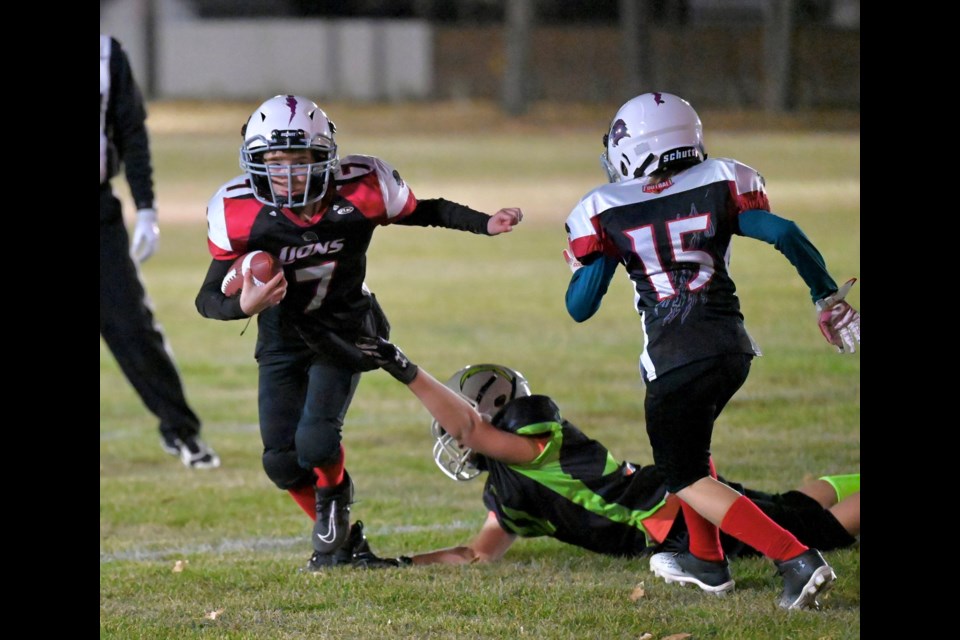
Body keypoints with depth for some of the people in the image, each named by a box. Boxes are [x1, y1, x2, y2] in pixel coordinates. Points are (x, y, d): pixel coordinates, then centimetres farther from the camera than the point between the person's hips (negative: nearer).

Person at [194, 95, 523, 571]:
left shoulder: (359, 191, -21)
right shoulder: (240, 214, -21)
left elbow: (425, 212, -1)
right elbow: (209, 298, -15)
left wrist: (485, 225, -13)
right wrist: (244, 304, -37)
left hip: (341, 332, -2)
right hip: (281, 338, 2)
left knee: (316, 441, -20)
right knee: (282, 461, -4)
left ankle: (335, 496, 17)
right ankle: (334, 533, 28)